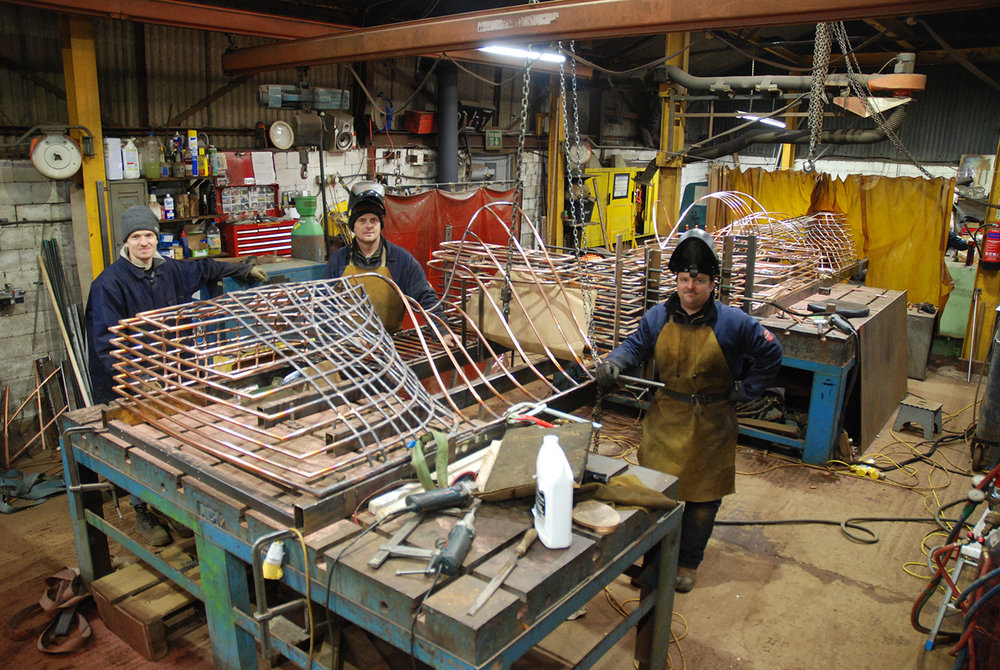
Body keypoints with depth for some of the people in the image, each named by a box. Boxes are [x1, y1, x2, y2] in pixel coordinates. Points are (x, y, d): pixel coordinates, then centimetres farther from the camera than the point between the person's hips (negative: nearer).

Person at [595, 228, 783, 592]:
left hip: (711, 424, -2)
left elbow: (770, 353, -1)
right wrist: (612, 363, -10)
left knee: (702, 496, 9)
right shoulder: (659, 317, -4)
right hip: (665, 417, 2)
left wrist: (746, 390, -2)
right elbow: (636, 344, 9)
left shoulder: (732, 323, -12)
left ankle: (687, 563, 28)